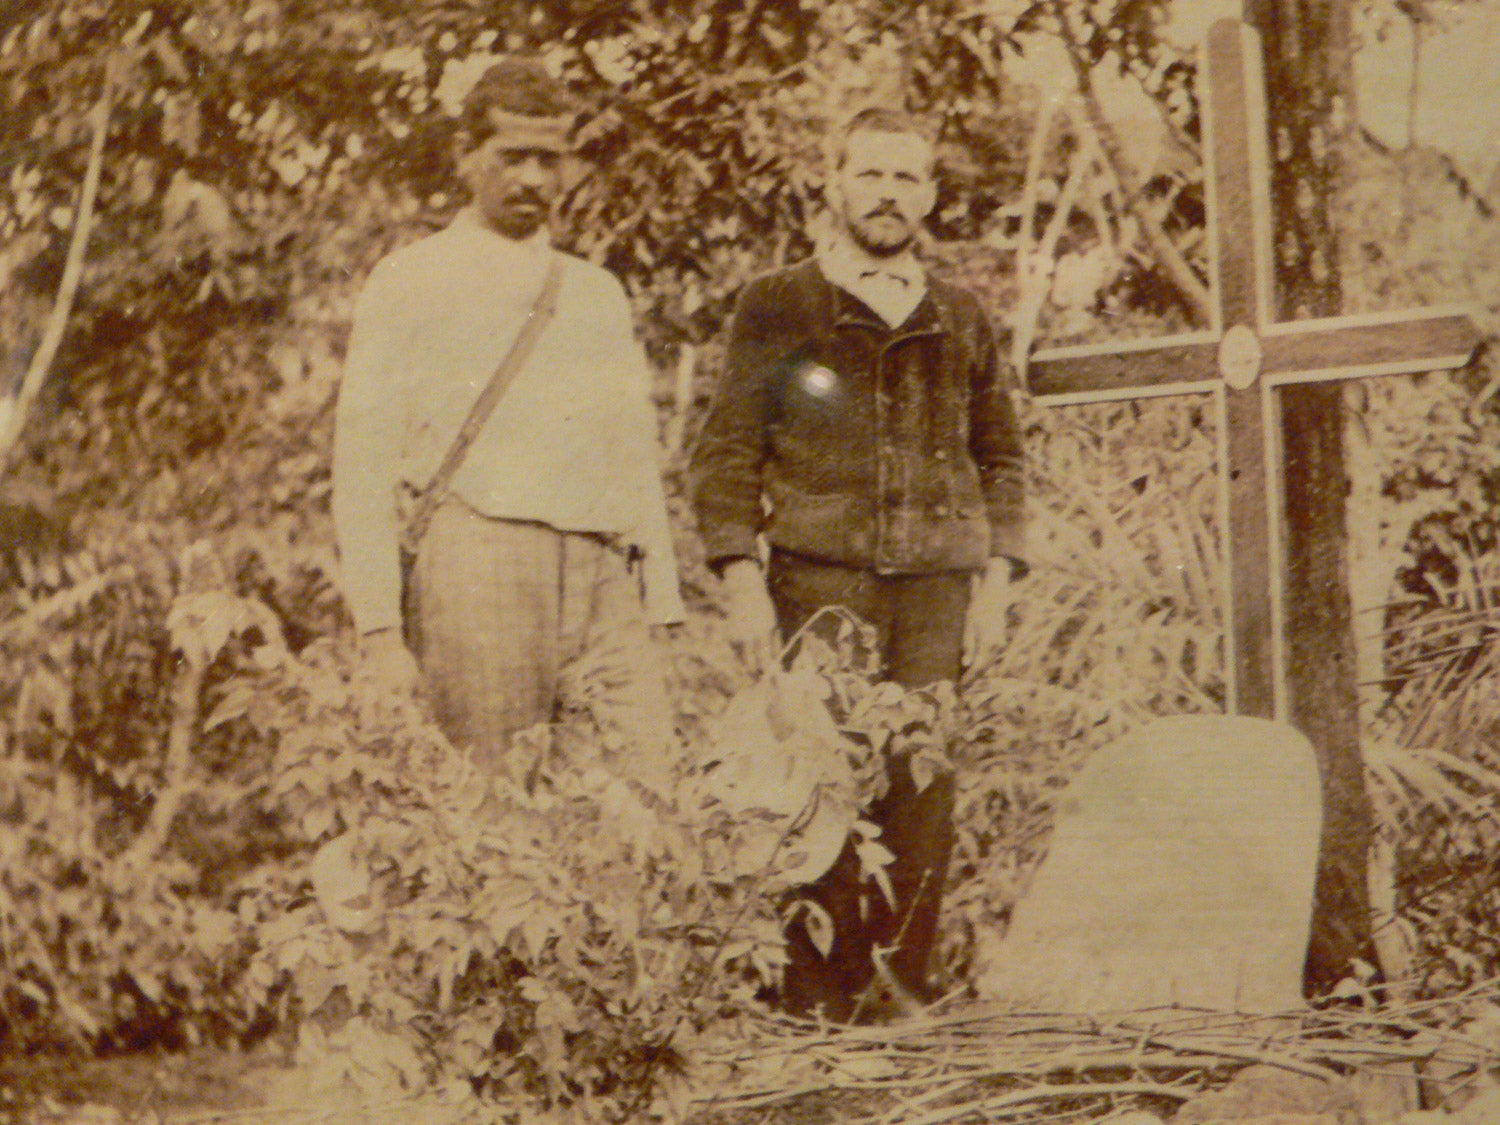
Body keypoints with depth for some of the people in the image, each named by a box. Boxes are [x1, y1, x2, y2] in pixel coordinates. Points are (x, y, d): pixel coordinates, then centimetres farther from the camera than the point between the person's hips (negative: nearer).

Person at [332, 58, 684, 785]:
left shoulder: (599, 295, 24)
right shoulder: (411, 282, 10)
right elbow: (362, 464, 3)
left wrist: (659, 613, 12)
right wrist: (380, 631, -6)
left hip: (602, 569, 4)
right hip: (477, 555, -4)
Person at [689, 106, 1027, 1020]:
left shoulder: (961, 319, 17)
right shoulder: (777, 309, 7)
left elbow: (1002, 456, 20)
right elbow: (726, 453, 4)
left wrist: (996, 580, 9)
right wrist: (742, 581, -5)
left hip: (937, 584, 3)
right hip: (819, 579, -3)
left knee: (924, 795, 0)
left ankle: (907, 993, 8)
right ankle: (820, 1004, 0)